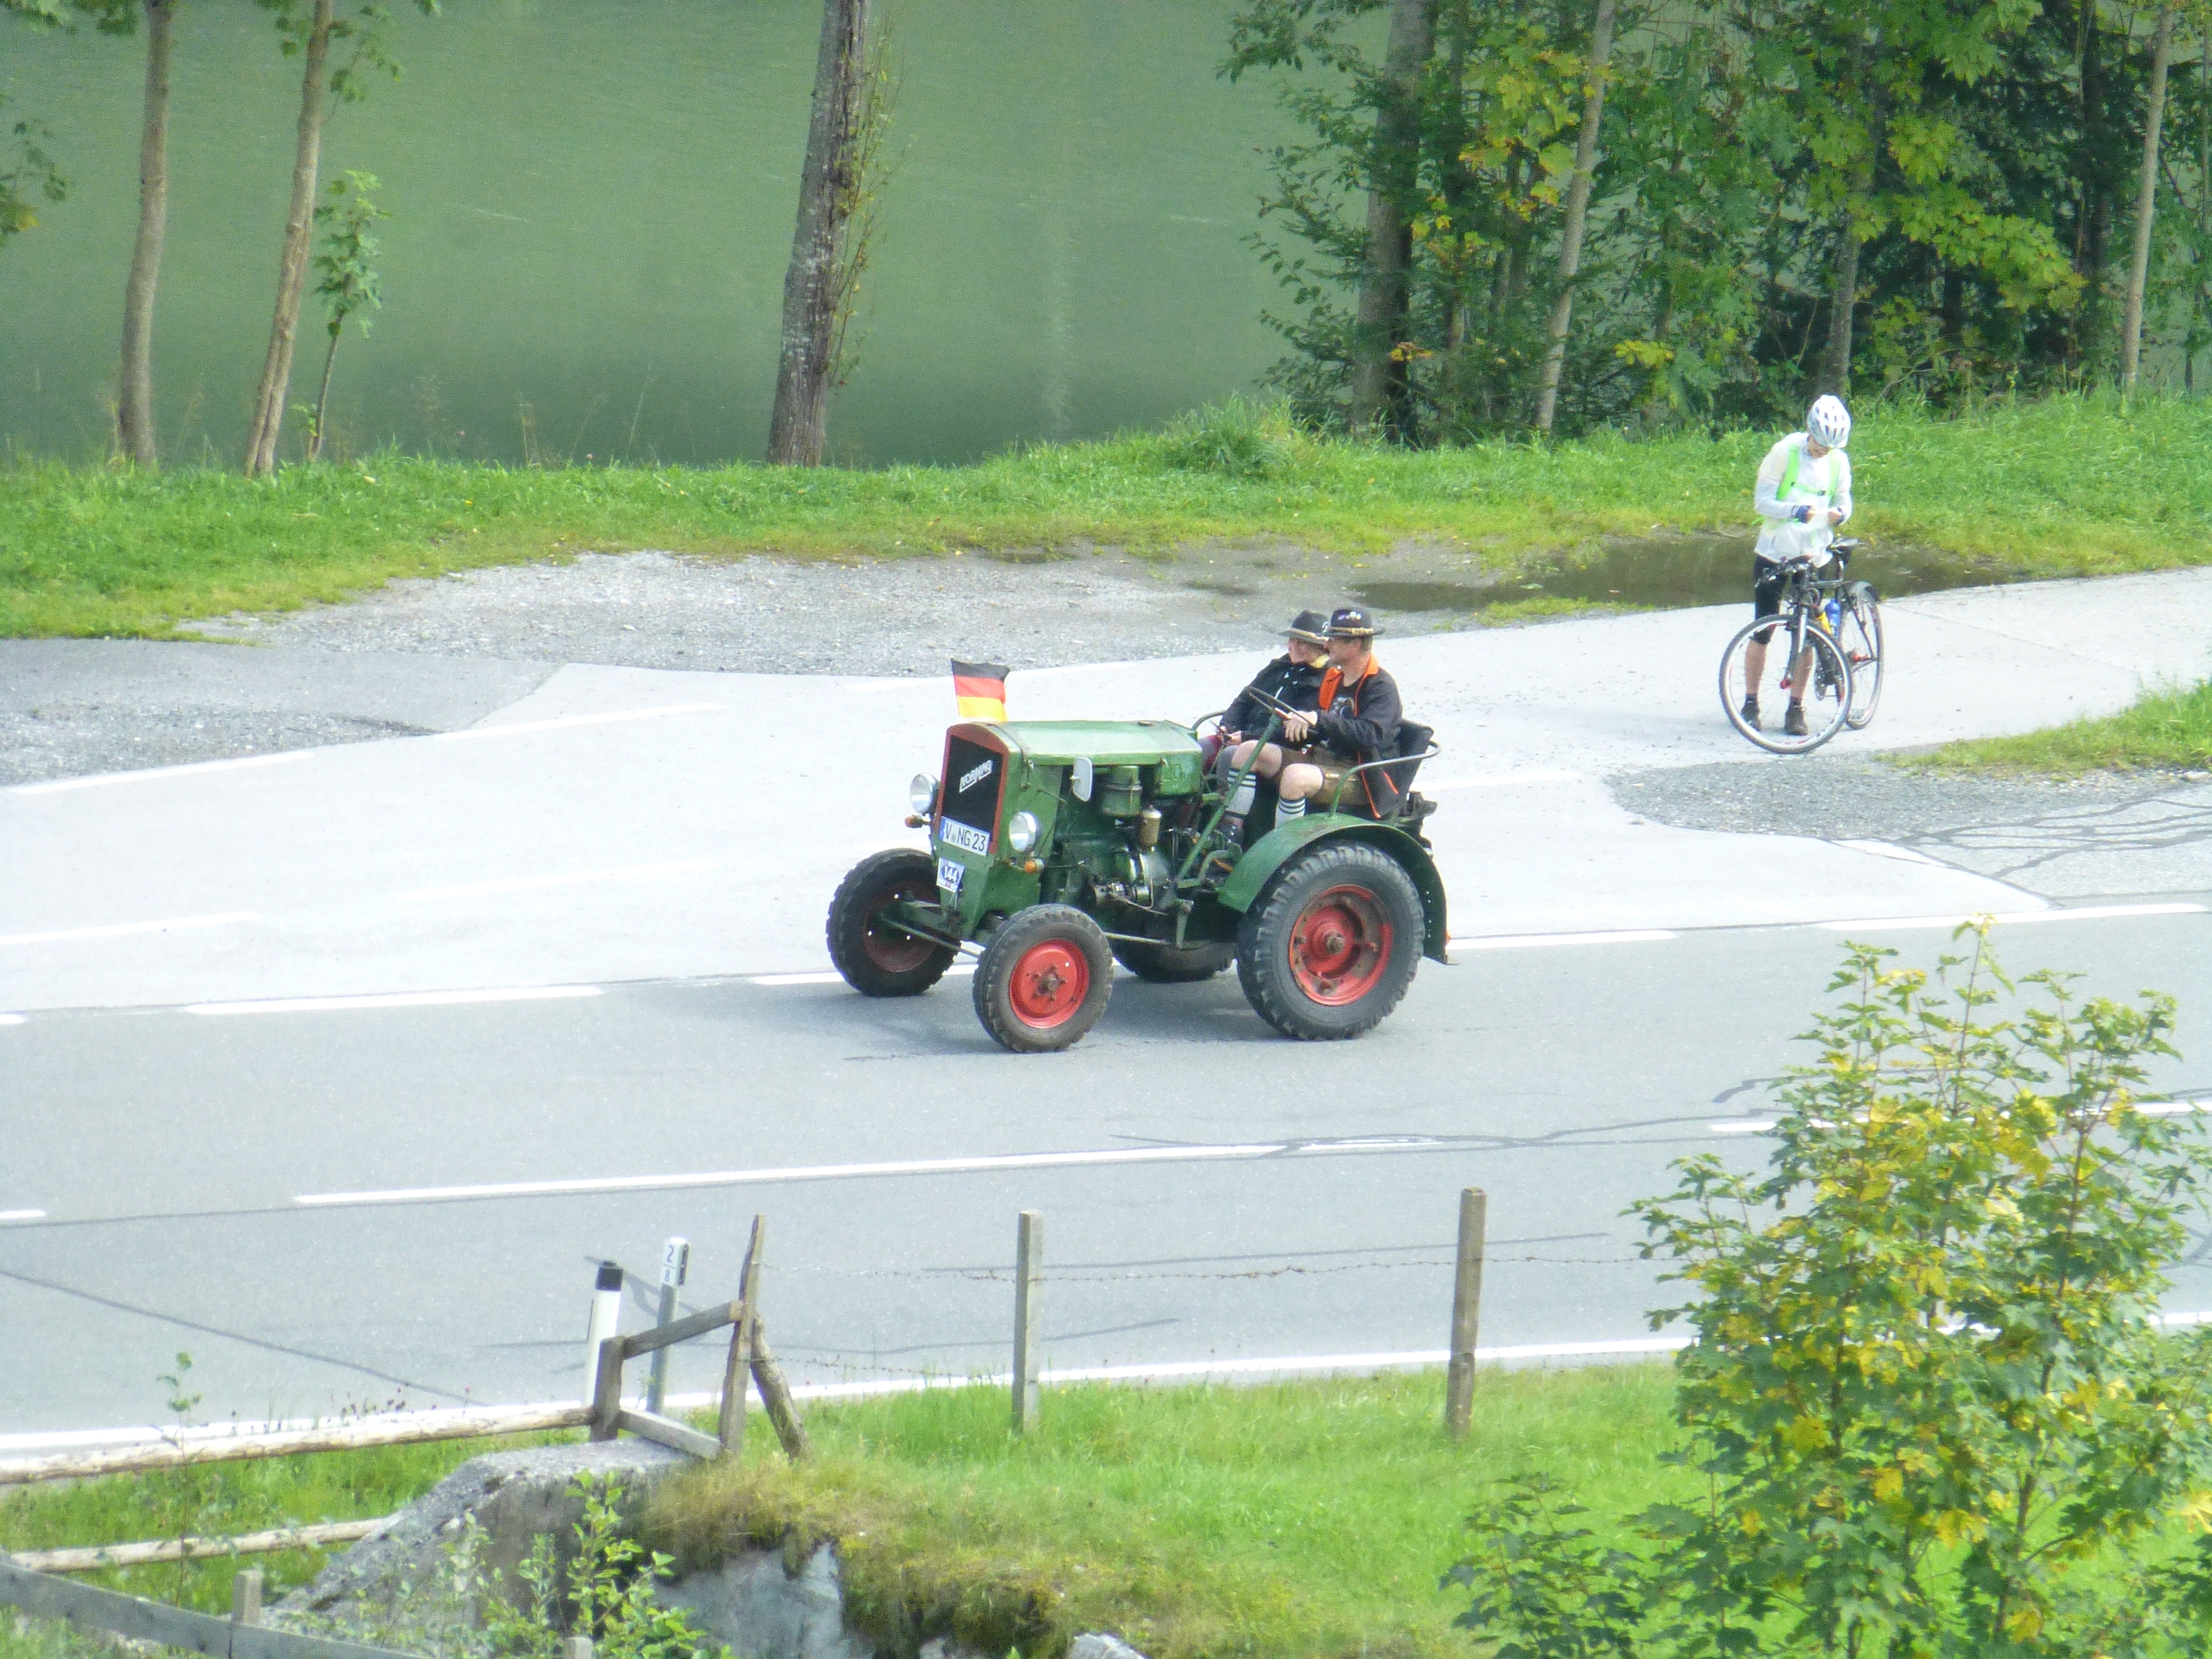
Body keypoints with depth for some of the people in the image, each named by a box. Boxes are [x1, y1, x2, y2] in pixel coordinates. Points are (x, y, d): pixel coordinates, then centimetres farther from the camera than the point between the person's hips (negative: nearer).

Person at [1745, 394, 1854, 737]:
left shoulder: (1839, 462, -1)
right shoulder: (1785, 452, -11)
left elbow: (1843, 501, 7)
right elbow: (1762, 500, -11)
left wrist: (1839, 513, -19)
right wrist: (1797, 511, -28)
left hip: (1812, 555, 3)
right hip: (1774, 552, -3)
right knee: (1763, 631, 0)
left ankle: (1796, 708, 11)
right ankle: (1751, 702, 11)